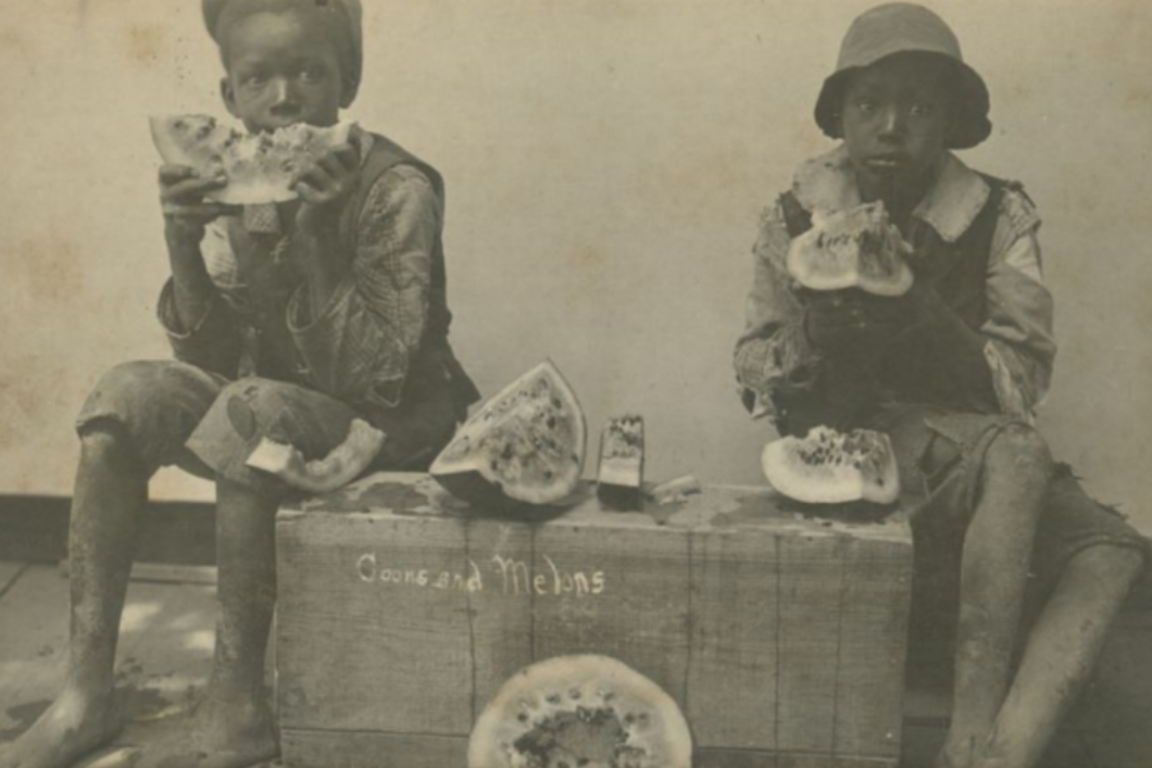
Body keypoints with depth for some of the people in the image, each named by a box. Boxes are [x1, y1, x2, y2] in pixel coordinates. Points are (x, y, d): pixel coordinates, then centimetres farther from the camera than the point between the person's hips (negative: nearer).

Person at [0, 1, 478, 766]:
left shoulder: (397, 188, -19)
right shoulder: (238, 185, -3)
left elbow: (371, 376, -25)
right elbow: (209, 358, -4)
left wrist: (310, 237, -32)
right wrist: (183, 243, -20)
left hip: (391, 420, -6)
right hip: (279, 402, 6)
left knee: (249, 412, -32)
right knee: (126, 395, -13)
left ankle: (238, 706, -19)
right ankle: (87, 690, -11)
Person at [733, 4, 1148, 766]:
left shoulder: (999, 216, -1)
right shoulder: (800, 215, -1)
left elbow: (1024, 379, -7)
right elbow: (756, 380, 1)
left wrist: (924, 320, -23)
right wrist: (817, 336, -21)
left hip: (979, 457, 3)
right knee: (1017, 454, -31)